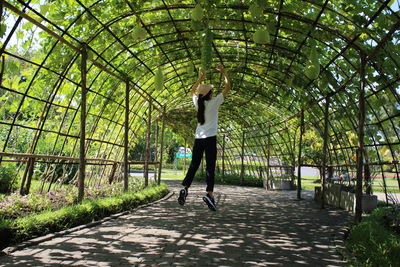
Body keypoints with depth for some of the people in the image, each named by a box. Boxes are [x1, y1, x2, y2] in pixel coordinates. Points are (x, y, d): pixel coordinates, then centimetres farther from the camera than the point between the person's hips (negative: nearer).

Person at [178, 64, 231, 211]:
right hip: (210, 138, -5)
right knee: (210, 166, -7)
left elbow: (192, 91, 30)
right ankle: (209, 194, -17)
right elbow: (227, 87, 3)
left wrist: (200, 78, 32)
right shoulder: (214, 102, -4)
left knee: (193, 165, 10)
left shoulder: (198, 102, 8)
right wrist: (224, 72, 14)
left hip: (198, 138, 5)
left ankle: (185, 188, -2)